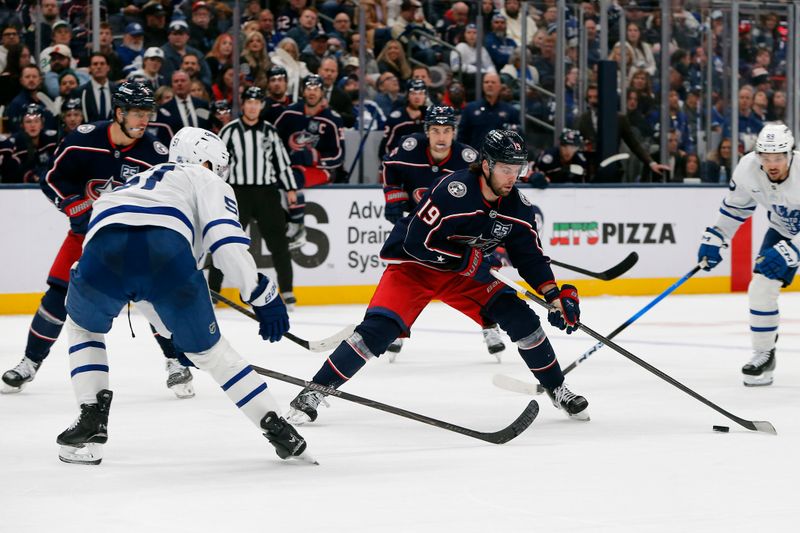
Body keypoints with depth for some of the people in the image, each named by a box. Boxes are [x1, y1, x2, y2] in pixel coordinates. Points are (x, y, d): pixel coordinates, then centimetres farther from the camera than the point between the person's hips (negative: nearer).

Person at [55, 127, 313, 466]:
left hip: (103, 249, 3)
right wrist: (261, 294, 5)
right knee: (209, 351, 17)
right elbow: (225, 237, 7)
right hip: (167, 254, -3)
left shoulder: (137, 181, 47)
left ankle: (92, 419, 19)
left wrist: (170, 334, 59)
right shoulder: (207, 181, 30)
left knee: (83, 328, 33)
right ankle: (277, 429, 15)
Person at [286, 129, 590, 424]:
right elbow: (418, 242, -28)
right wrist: (469, 260, -25)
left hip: (468, 272, 6)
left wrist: (555, 295, -11)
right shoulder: (454, 190, -29)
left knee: (519, 317, -8)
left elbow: (530, 254, 0)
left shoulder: (516, 205, -9)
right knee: (379, 328, -22)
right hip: (413, 265, -5)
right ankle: (313, 393, -12)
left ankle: (557, 389, 12)